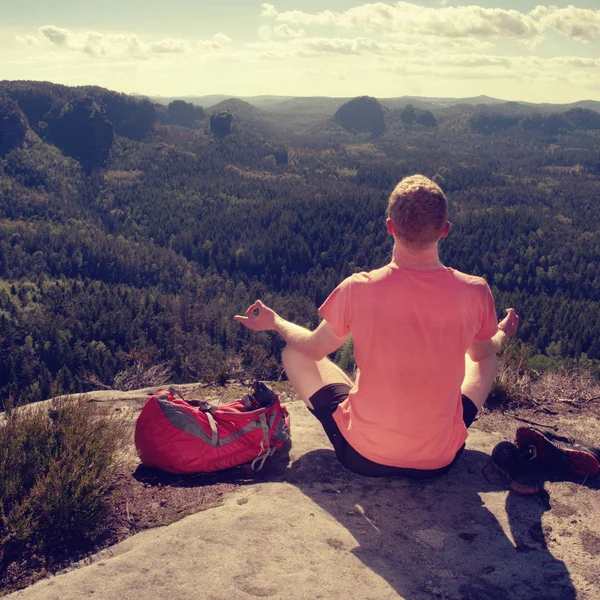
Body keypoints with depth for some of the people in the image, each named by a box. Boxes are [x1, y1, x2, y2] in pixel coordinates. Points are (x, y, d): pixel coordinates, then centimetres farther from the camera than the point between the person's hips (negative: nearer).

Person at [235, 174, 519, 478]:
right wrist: (502, 333, 32)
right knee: (486, 358, 26)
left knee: (293, 352, 18)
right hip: (440, 460, 2)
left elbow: (314, 349, 1)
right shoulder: (475, 292, -17)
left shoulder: (357, 289, -20)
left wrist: (275, 323, 23)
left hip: (362, 457, -2)